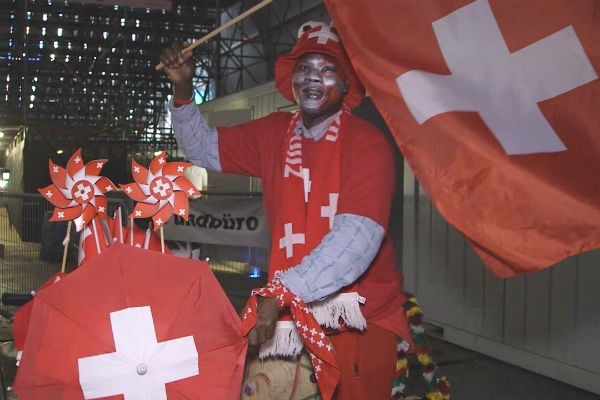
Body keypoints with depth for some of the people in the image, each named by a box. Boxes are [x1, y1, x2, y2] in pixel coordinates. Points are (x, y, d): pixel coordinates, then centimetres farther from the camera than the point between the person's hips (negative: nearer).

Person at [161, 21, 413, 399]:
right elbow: (205, 147, 18)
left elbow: (357, 236, -26)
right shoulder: (274, 134, 4)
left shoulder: (369, 143, -14)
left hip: (363, 318, -4)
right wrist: (183, 89, 1)